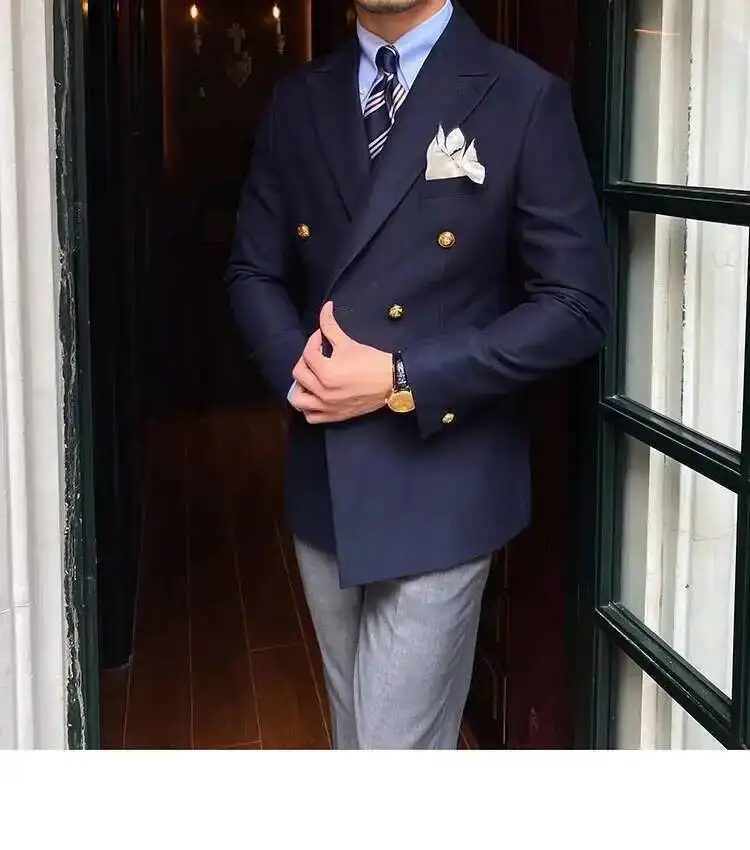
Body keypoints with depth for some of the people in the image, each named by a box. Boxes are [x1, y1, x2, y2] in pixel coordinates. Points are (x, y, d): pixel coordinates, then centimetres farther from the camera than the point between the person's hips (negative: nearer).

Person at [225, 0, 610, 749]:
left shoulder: (524, 99, -7)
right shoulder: (297, 101, 7)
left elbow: (577, 306, -10)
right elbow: (252, 272, 12)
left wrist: (402, 381, -17)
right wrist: (297, 369, -10)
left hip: (439, 484, -5)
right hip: (323, 481, 5)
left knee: (398, 742, -2)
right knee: (356, 729, 20)